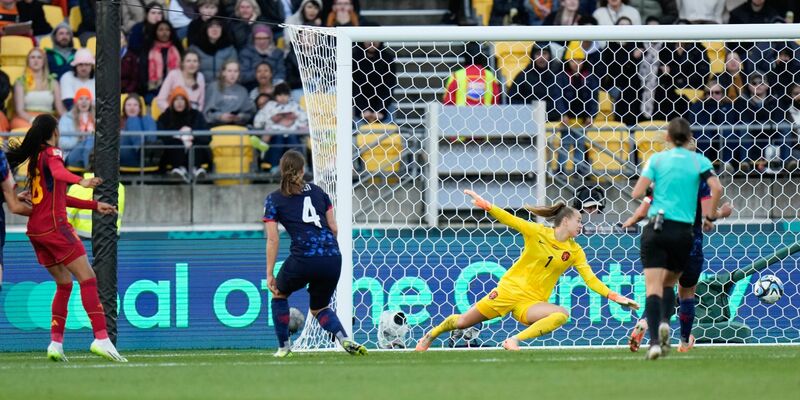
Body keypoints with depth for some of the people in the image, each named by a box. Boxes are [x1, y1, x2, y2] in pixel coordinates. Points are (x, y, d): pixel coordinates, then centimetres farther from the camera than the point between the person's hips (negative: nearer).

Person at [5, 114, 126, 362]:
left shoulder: (34, 158, 21)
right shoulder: (52, 153, -4)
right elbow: (58, 172, -29)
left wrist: (95, 206, 32)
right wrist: (81, 181, -49)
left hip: (35, 229, 9)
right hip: (54, 225, -9)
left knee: (64, 283, 15)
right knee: (87, 278, -11)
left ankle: (56, 343, 6)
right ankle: (101, 338, -23)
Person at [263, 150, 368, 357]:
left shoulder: (274, 200, 7)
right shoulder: (317, 191, 17)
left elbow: (273, 240, 2)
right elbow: (334, 228, 15)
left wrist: (269, 274, 5)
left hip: (303, 259, -4)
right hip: (332, 258, 4)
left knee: (279, 293, 27)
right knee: (319, 308, 23)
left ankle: (283, 346, 23)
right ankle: (344, 338, -5)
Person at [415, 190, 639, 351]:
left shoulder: (575, 252, 2)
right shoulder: (537, 233, -5)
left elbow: (590, 279, -1)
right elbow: (509, 220, -8)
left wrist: (614, 297, -12)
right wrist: (484, 205, -21)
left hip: (532, 303, 1)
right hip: (510, 289, -1)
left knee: (562, 315, -31)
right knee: (463, 322, 0)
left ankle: (515, 340, -29)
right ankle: (432, 334, 30)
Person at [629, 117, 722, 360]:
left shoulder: (657, 159, 4)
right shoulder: (699, 161, 5)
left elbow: (637, 193, -4)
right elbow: (716, 188, -9)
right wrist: (711, 216, 6)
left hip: (656, 228, -1)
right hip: (683, 231, 1)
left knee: (653, 287, -6)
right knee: (669, 283, 20)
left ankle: (654, 340, -22)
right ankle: (665, 322, -8)